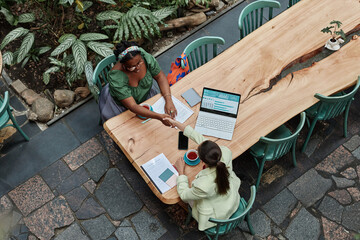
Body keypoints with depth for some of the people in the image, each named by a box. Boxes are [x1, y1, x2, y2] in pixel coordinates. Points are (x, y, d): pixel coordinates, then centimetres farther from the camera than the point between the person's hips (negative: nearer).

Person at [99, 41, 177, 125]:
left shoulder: (146, 57, -28)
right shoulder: (116, 77, -39)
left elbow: (160, 77, -14)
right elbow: (132, 106, -40)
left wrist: (168, 100, -30)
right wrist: (159, 117, -51)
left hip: (146, 95, 4)